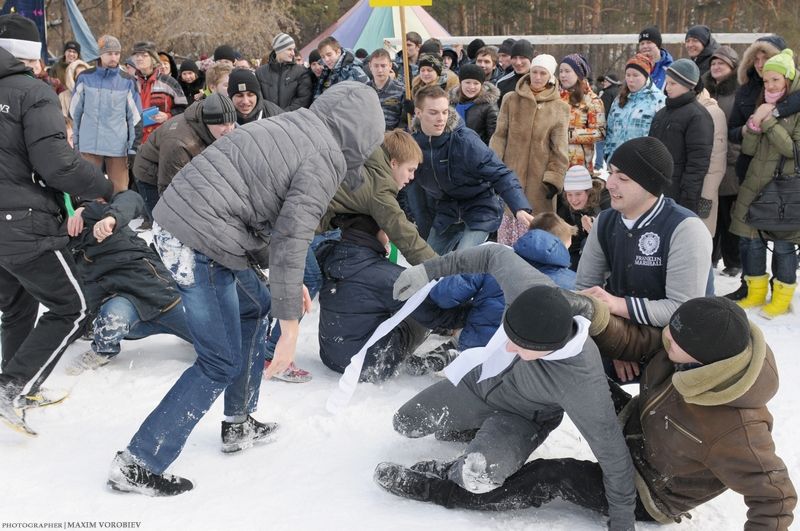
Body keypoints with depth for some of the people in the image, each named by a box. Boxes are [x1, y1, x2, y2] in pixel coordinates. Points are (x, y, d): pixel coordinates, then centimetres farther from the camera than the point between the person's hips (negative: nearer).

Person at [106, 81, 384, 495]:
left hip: (172, 220, 10)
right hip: (201, 245, -10)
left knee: (255, 306, 26)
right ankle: (138, 464, 7)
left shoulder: (292, 124, 15)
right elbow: (291, 240, -17)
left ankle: (239, 426, 34)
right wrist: (289, 330, -14)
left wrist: (288, 283, 23)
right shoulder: (325, 160, -11)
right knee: (221, 364, 1)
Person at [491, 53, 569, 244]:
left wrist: (554, 178, -6)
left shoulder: (560, 108, 3)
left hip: (540, 179, -1)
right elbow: (500, 136, 4)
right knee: (509, 222, 3)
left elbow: (560, 148, 2)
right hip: (510, 174, 1)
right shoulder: (511, 100, 5)